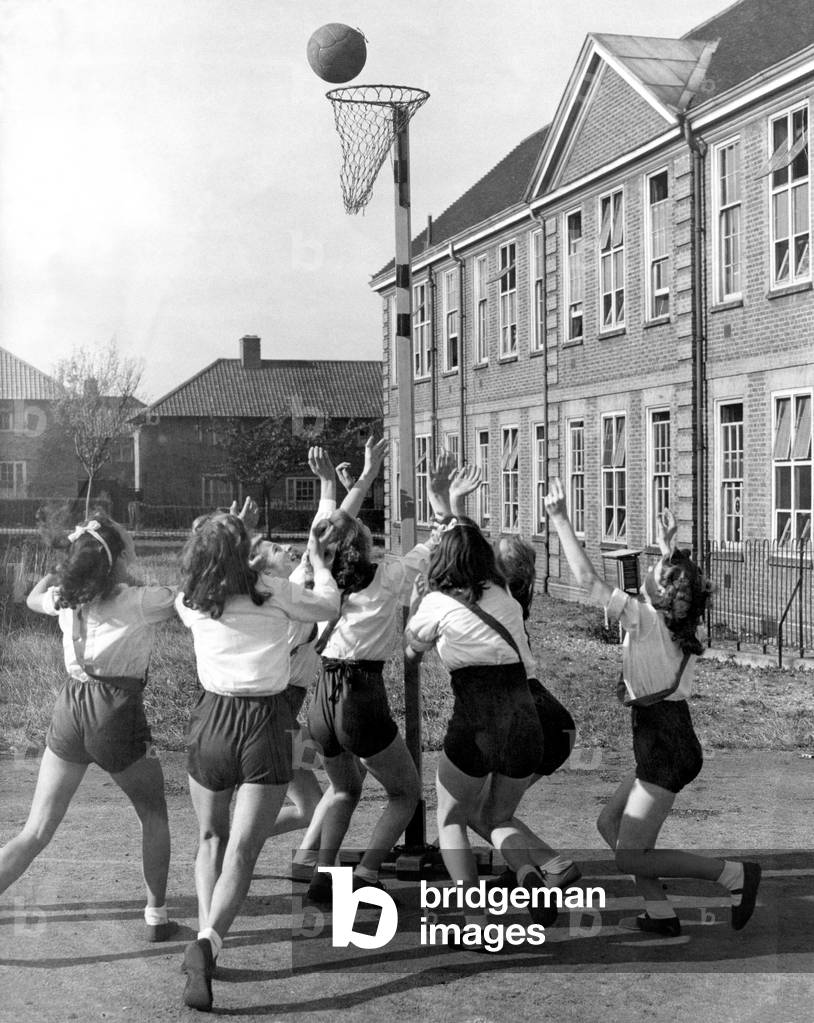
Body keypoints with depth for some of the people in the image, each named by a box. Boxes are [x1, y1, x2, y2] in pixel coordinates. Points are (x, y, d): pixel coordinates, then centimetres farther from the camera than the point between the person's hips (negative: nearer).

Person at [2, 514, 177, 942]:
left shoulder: (66, 598, 3)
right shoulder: (139, 601, -11)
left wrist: (68, 563, 31)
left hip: (69, 711, 4)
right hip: (118, 716, -4)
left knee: (34, 834, 9)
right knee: (155, 819, 21)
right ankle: (156, 914, 22)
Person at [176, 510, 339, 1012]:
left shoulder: (191, 604, 0)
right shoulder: (272, 593, -6)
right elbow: (327, 606, 11)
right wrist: (317, 560, 27)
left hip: (212, 719, 3)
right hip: (266, 725, -3)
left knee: (211, 837, 21)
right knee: (243, 848, -6)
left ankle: (205, 935, 8)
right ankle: (210, 941, -26)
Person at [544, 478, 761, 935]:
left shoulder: (645, 619, -16)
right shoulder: (681, 621, 6)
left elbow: (588, 580, -19)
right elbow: (683, 581, 32)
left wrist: (562, 520, -15)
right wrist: (669, 546, 34)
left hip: (666, 750, -9)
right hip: (675, 743, 9)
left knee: (631, 858, -4)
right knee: (610, 822, 18)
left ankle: (736, 874, -2)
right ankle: (661, 914, 16)